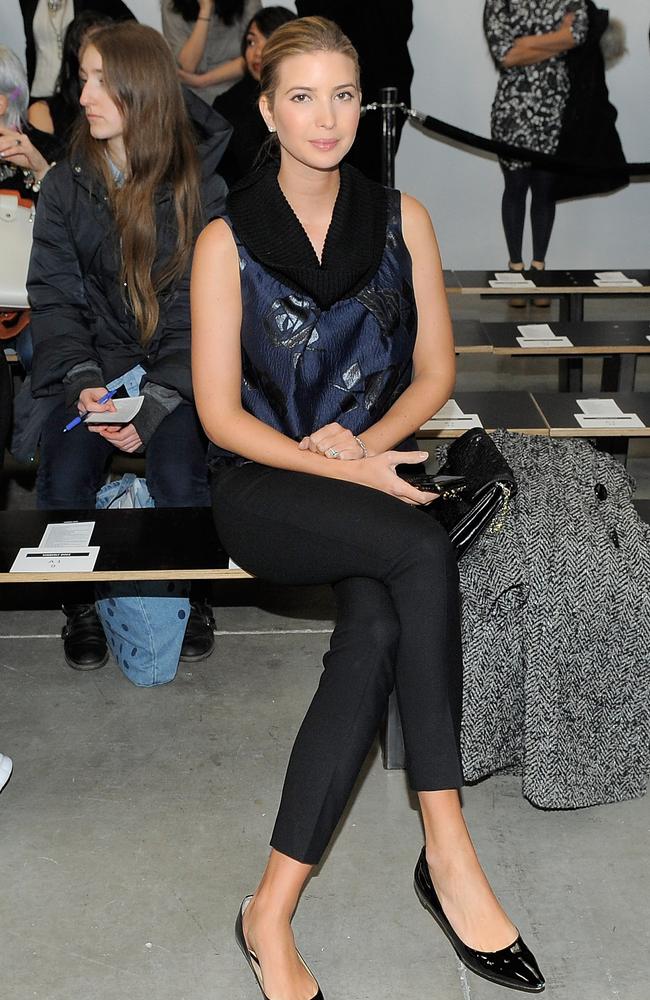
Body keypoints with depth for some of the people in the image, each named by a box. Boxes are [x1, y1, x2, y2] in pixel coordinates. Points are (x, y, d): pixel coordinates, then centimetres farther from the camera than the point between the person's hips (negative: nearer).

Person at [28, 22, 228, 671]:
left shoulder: (198, 185, -3)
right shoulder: (66, 185, 4)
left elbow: (200, 307, -7)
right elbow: (53, 297, 1)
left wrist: (154, 402, -20)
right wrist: (83, 381, -17)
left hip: (177, 369, -1)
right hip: (92, 366, 2)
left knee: (177, 478, -27)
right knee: (63, 479, -24)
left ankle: (193, 598, 3)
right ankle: (80, 605, 3)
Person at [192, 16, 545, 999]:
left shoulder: (401, 218, 9)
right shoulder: (227, 241, 0)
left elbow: (435, 370, 11)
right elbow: (220, 413, -4)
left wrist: (367, 439, -9)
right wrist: (342, 469, -17)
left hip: (376, 469, 3)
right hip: (264, 487, -3)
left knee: (379, 629, -32)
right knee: (425, 555, -34)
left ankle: (273, 910, -27)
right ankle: (447, 852, -28)